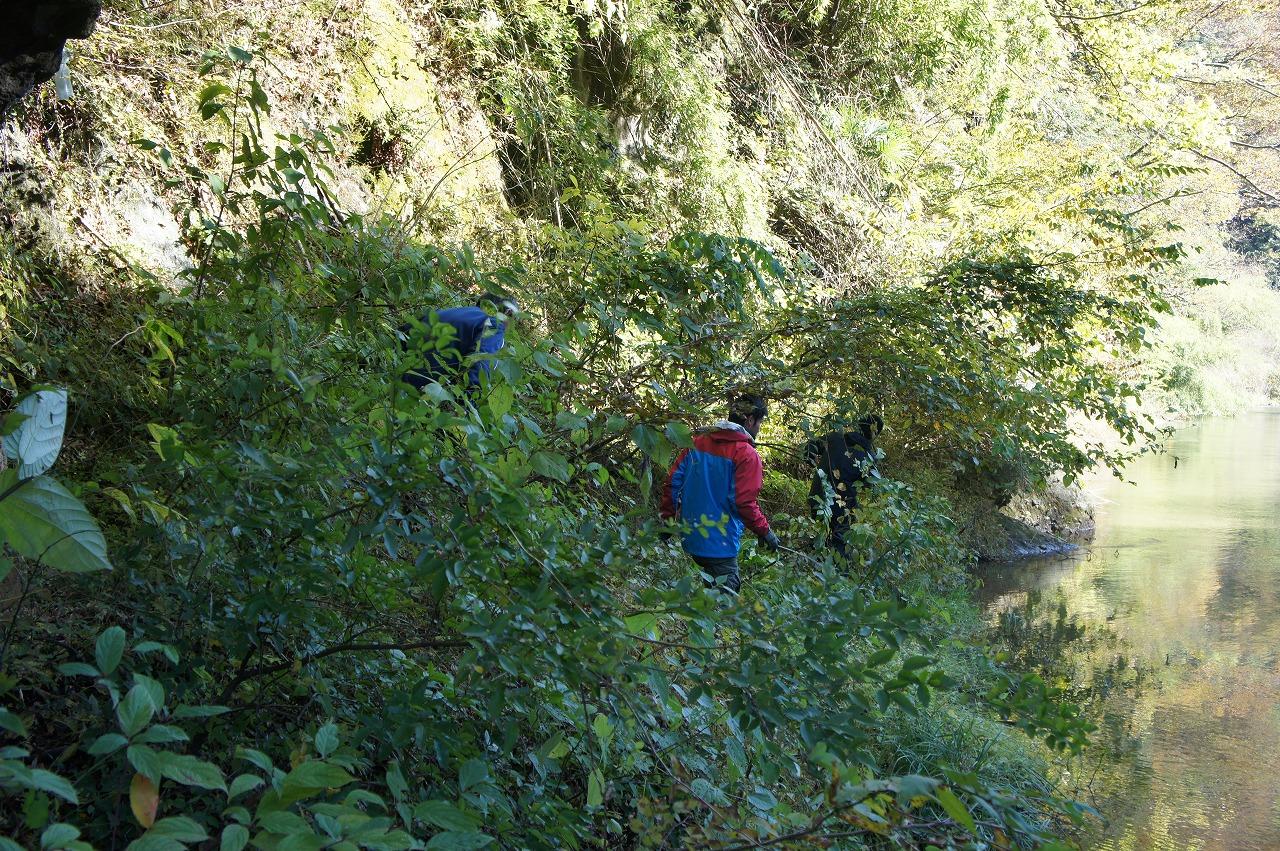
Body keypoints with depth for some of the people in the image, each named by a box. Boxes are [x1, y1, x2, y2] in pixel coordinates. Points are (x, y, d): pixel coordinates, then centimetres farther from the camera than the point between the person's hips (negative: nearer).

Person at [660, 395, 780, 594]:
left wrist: (667, 517, 15)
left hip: (690, 538, 7)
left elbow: (673, 481, 7)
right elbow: (744, 502, -17)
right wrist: (765, 531, -4)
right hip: (719, 544, -7)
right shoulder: (747, 455, -12)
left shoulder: (697, 441, 7)